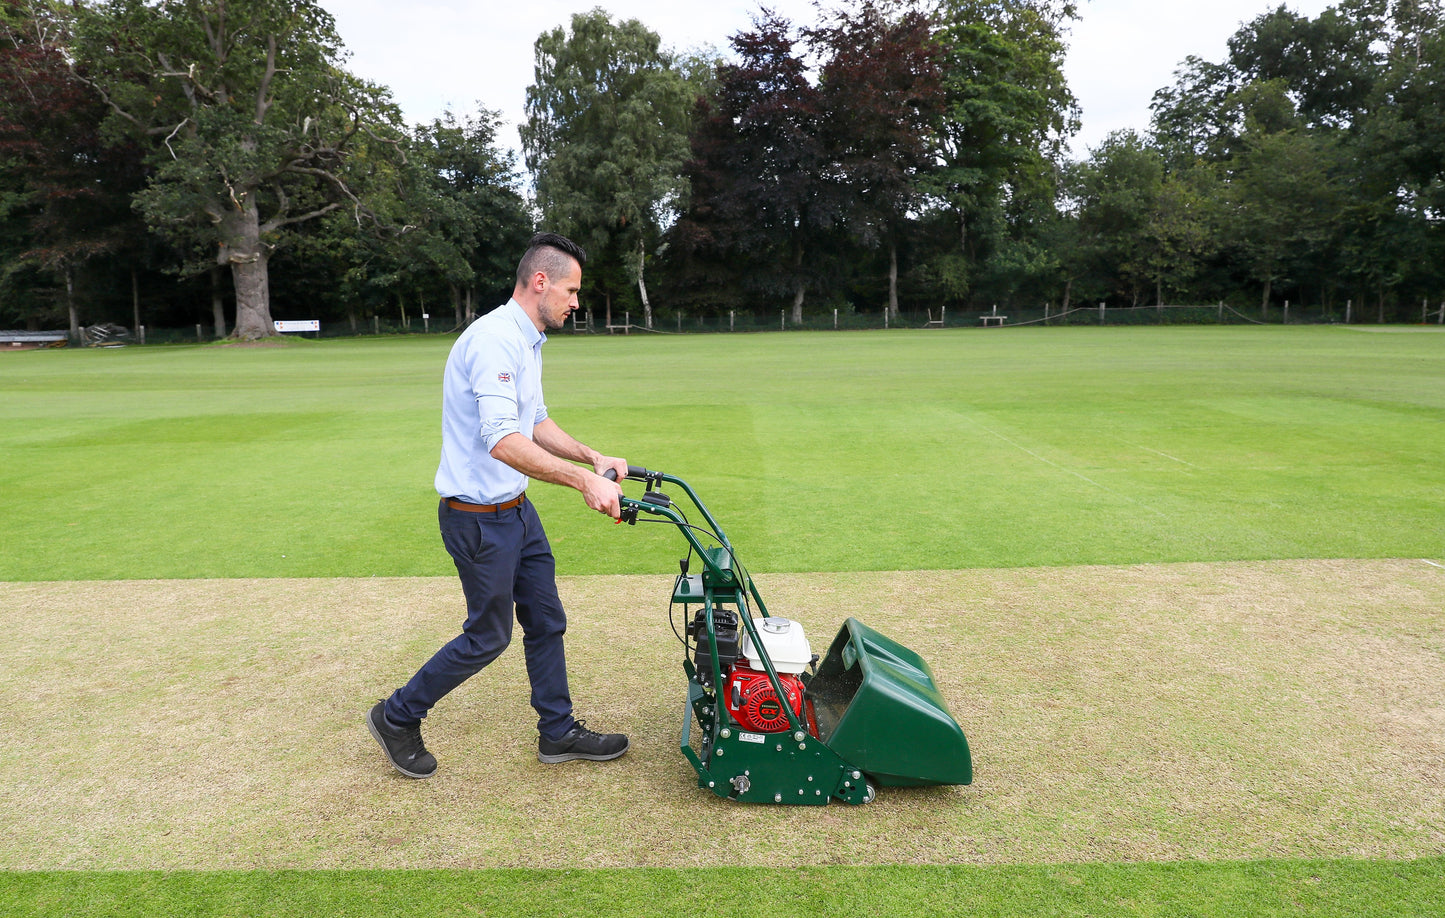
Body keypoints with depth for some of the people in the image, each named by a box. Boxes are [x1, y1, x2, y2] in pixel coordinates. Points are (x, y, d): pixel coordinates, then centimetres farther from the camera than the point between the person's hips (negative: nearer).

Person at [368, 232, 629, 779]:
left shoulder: (526, 342, 12)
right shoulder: (495, 339, -23)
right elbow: (502, 440, -34)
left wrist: (593, 458, 10)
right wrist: (582, 480, -35)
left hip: (515, 508, 10)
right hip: (479, 517, -10)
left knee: (546, 621, 14)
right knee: (489, 636, 4)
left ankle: (558, 732, 28)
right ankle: (397, 717, 24)